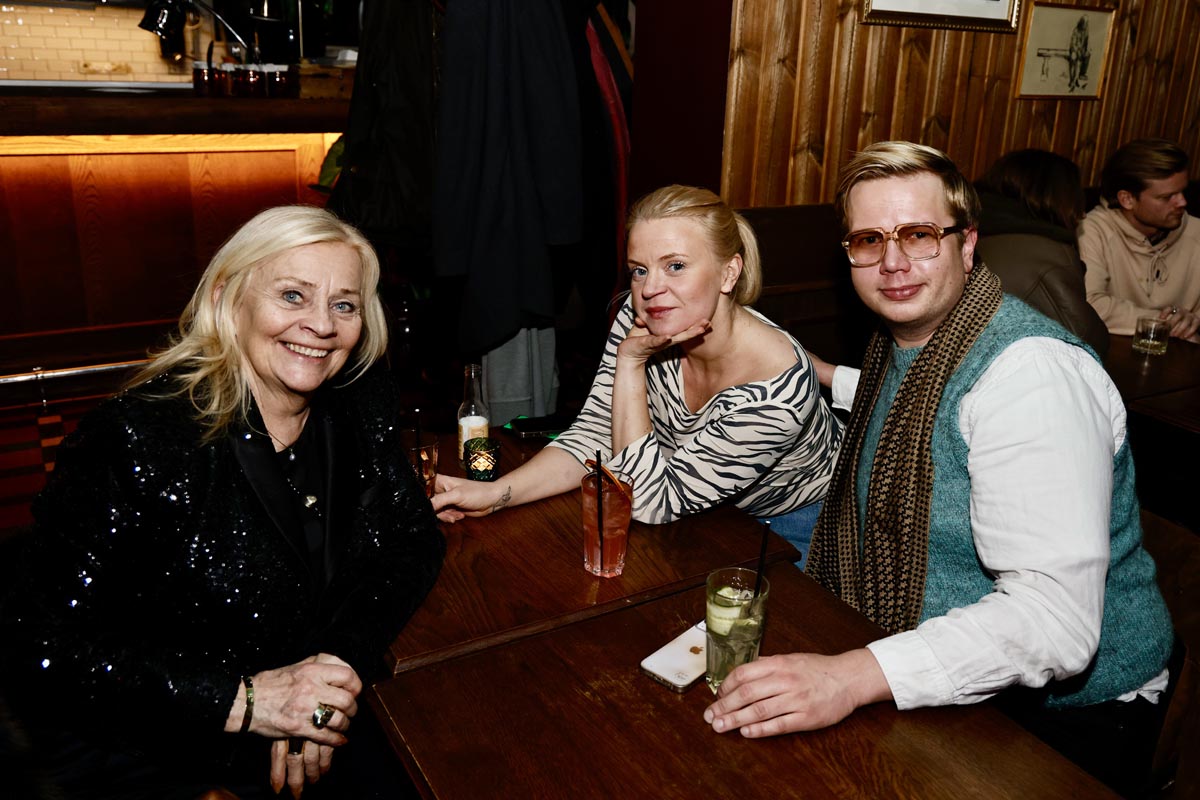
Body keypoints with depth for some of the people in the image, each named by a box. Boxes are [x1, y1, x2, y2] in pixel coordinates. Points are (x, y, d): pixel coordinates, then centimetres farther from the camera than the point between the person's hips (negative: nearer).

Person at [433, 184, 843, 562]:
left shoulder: (776, 388, -36)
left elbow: (649, 505, -31)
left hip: (795, 522, -4)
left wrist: (631, 364, -34)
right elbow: (593, 436, -13)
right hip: (706, 508, 4)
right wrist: (495, 493, -27)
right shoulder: (637, 320, -20)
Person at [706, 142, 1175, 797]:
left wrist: (855, 677, -42)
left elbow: (1055, 619, -33)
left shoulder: (1032, 373, -25)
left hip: (1060, 710, -7)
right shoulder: (902, 339, 4)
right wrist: (826, 378, 35)